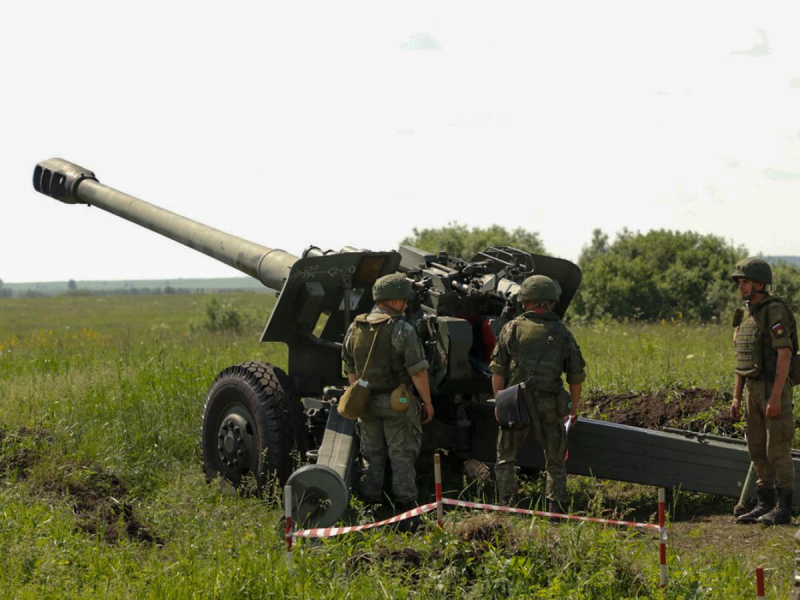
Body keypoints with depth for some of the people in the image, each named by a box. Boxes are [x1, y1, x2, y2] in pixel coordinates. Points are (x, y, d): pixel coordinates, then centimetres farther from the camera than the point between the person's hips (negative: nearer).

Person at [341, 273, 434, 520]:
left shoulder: (354, 329, 5)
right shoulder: (401, 330, -14)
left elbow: (351, 370, 13)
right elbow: (417, 371, -14)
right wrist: (427, 402, -6)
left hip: (366, 402, 5)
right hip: (397, 401, -5)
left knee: (372, 456, 13)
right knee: (402, 455, 2)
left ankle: (370, 506, 14)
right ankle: (405, 504, 0)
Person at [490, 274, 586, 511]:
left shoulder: (512, 329, -2)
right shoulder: (562, 333, 2)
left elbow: (498, 372, -3)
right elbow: (576, 377, 6)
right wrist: (573, 408, 18)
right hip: (550, 407, 1)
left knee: (505, 458, 13)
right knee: (555, 462, 13)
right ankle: (556, 509, 6)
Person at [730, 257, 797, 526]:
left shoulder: (775, 311, -16)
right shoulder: (746, 315, 12)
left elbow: (784, 354, -20)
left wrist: (775, 397, -24)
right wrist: (737, 397, 13)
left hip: (775, 389, -8)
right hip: (754, 389, 8)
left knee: (777, 449, -6)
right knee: (758, 449, 9)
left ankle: (783, 509, -1)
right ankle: (765, 505, 15)